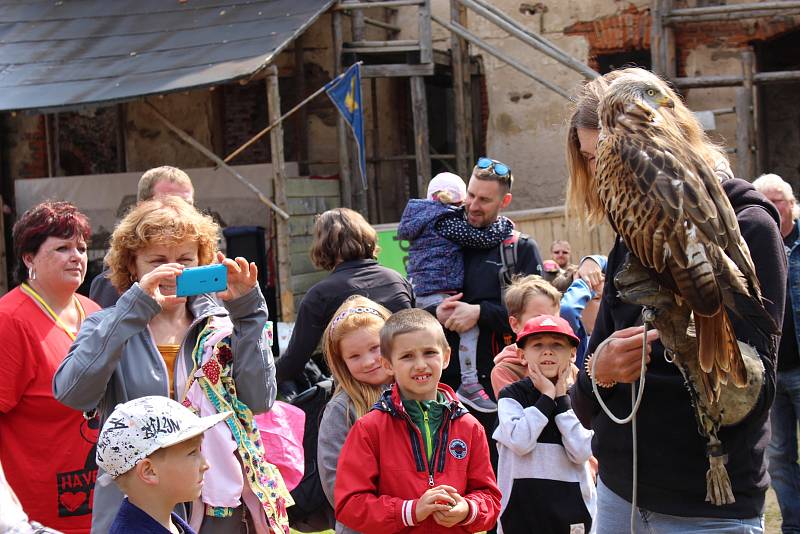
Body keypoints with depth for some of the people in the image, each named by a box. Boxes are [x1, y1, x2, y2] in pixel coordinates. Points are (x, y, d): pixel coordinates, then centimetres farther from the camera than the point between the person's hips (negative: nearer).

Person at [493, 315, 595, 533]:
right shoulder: (511, 395, 0)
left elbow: (581, 453, -9)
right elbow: (520, 442, -17)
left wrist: (562, 398, -7)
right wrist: (547, 396, -10)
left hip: (570, 504, 1)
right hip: (522, 505, -1)